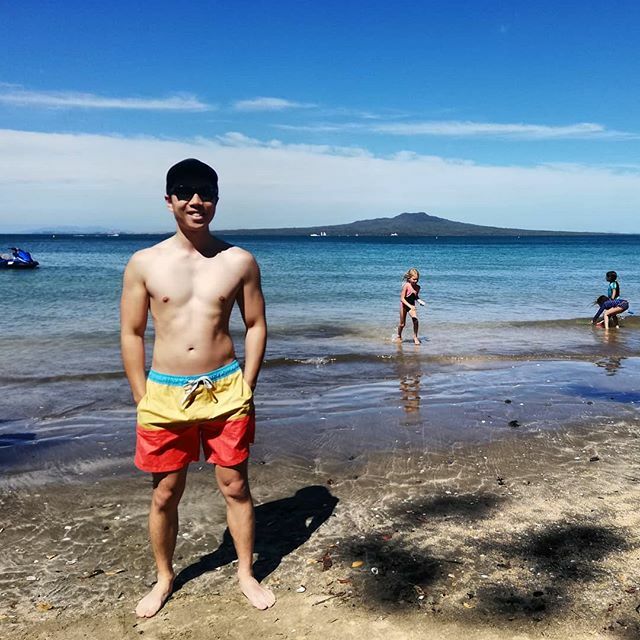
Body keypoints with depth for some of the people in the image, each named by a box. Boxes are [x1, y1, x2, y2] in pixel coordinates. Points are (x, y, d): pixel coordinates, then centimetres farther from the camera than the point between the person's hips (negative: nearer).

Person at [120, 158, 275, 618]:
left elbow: (256, 325, 5)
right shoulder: (144, 263, -1)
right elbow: (132, 333, 2)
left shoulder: (239, 261, -1)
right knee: (165, 494, 13)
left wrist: (246, 388, 0)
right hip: (165, 392, 1)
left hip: (225, 391, 0)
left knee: (235, 487, 10)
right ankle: (164, 579, 36)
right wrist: (143, 400, 0)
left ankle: (247, 574, 31)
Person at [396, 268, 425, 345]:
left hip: (412, 305, 3)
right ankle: (399, 336, 34)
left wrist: (420, 301, -11)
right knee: (402, 324, 8)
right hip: (404, 305, -3)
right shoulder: (406, 286, -23)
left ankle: (415, 337, -6)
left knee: (415, 320, -17)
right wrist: (409, 305, -34)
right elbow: (402, 298, -23)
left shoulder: (417, 287, -8)